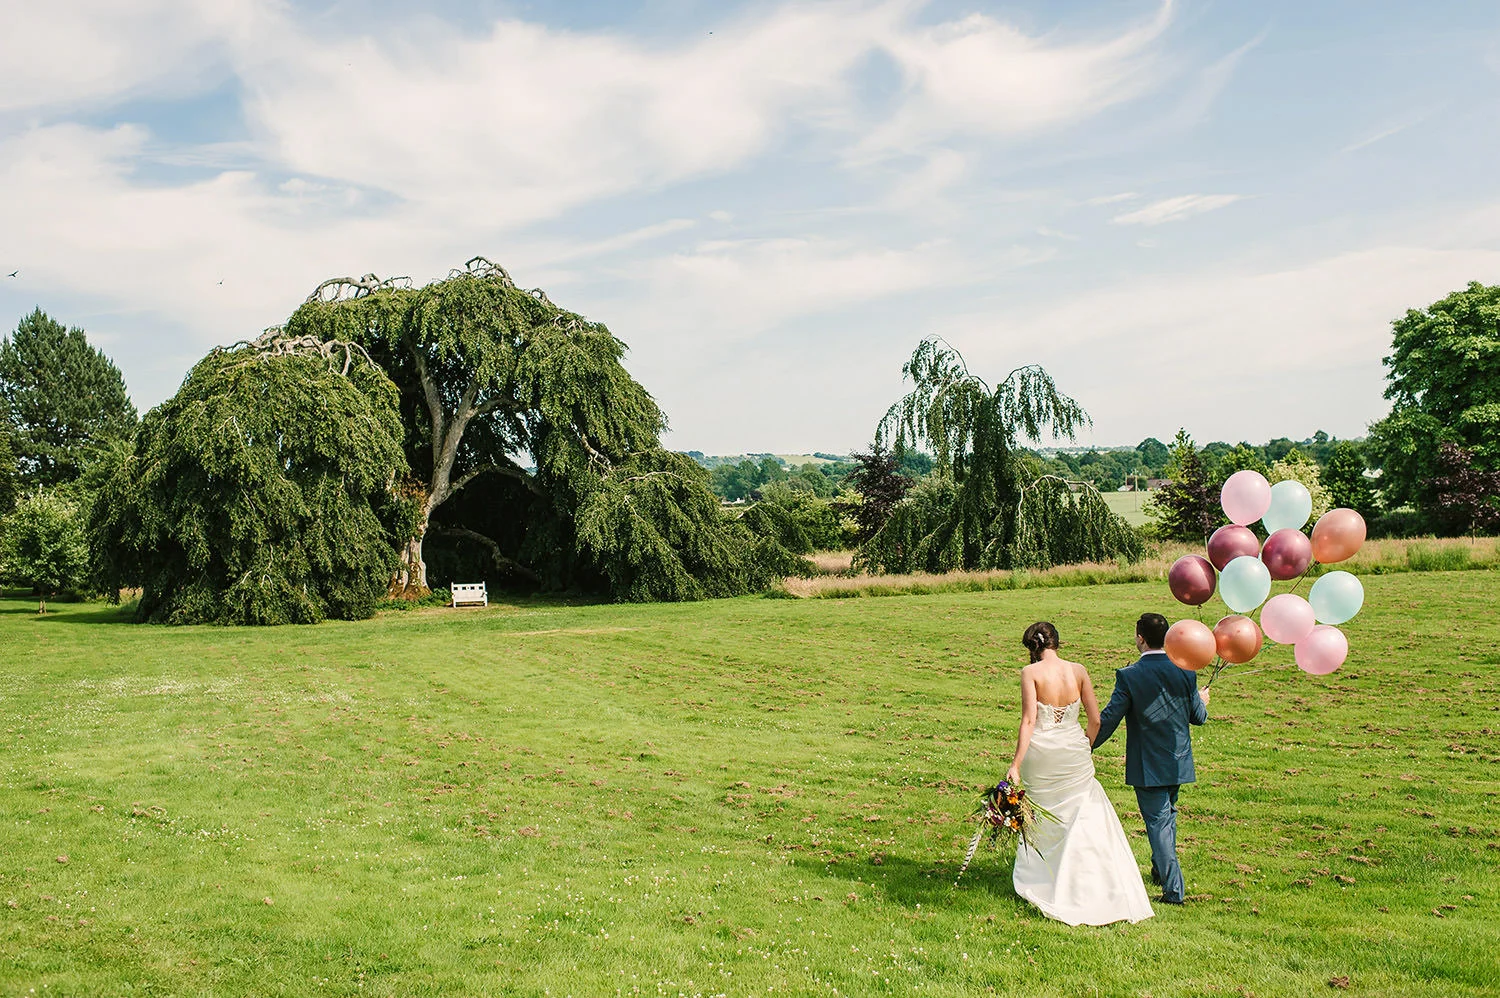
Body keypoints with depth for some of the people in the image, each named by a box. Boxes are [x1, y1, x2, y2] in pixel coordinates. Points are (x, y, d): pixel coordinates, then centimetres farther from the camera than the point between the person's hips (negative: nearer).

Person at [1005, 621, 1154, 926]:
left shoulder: (1031, 673, -10)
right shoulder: (1078, 670, -1)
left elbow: (1029, 721, -16)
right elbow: (1095, 719, 1)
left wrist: (1016, 765, -15)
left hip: (1040, 752, -2)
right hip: (1074, 752, 2)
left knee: (1040, 820, 14)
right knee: (1088, 818, 12)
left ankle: (1039, 884, 25)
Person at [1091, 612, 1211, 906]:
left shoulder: (1129, 676, -17)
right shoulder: (1185, 671, -6)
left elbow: (1108, 719, -13)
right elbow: (1199, 717, 1)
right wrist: (1202, 700, 25)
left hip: (1147, 766, -5)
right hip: (1178, 761, 5)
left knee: (1158, 822, 3)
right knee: (1167, 815, 24)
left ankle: (1173, 889, 1)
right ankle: (1161, 870, 41)